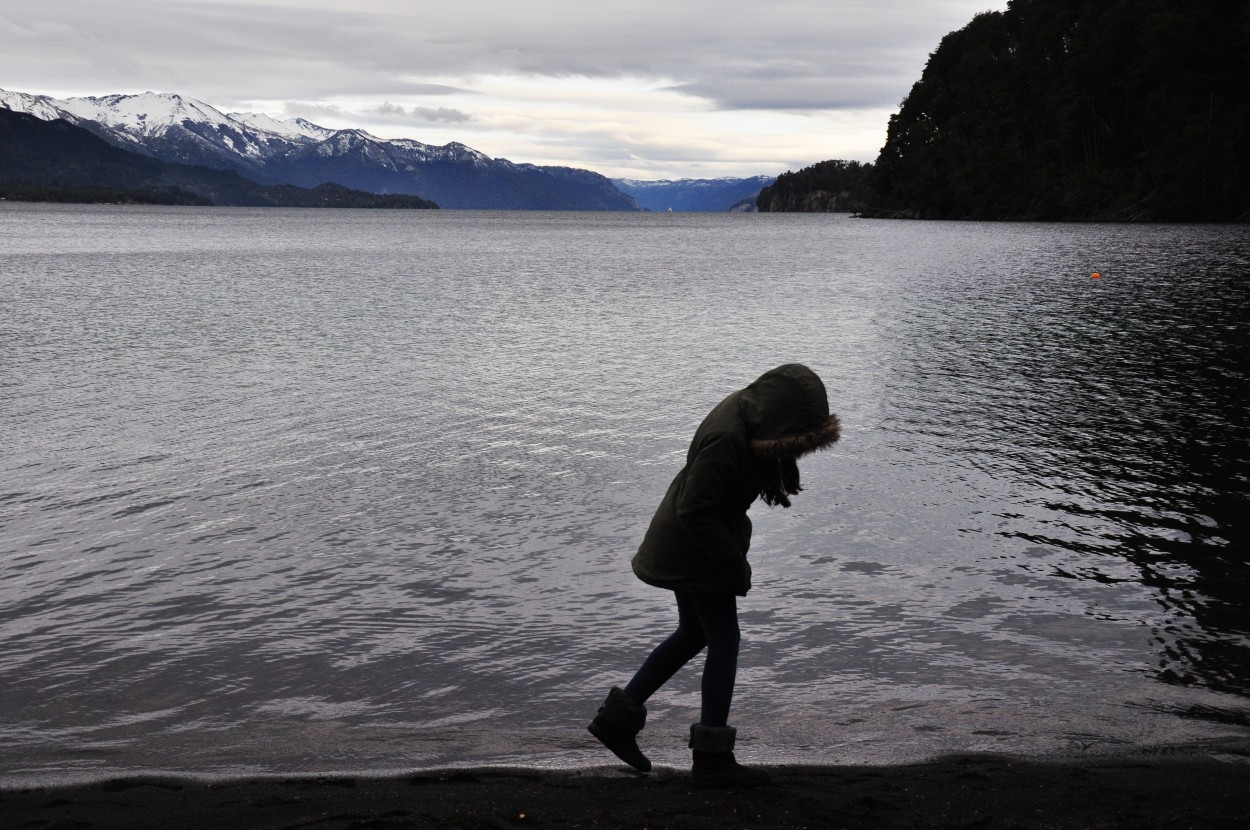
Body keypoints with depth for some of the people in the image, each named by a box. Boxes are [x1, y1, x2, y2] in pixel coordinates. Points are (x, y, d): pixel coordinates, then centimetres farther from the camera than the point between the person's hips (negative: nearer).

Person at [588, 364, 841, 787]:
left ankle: (618, 718, 26)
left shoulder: (746, 410, -2)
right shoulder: (727, 439, -30)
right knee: (724, 643, 0)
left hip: (682, 547, 10)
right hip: (697, 551, -10)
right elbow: (696, 512, -28)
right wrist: (735, 562, -20)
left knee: (693, 636, 20)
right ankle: (712, 758, 8)